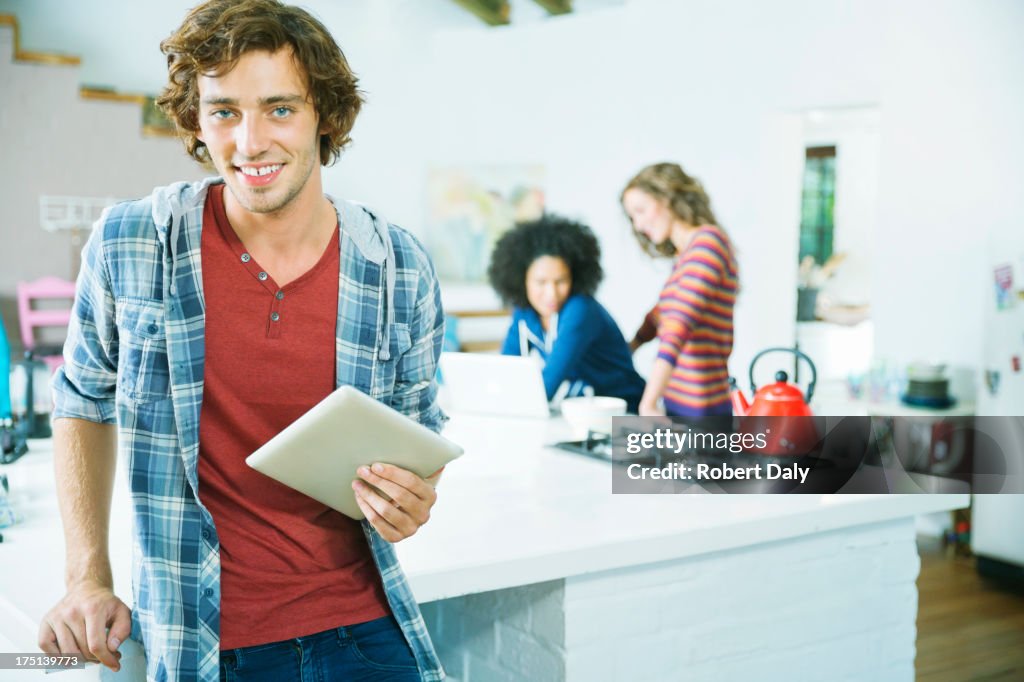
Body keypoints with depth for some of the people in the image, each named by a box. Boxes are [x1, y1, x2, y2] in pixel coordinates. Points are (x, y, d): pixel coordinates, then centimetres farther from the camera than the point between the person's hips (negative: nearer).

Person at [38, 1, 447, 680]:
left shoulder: (400, 269, -6)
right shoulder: (128, 246, -8)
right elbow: (85, 401, 8)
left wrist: (414, 499, -15)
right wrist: (89, 579, 2)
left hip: (362, 626, 1)